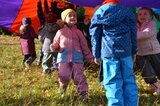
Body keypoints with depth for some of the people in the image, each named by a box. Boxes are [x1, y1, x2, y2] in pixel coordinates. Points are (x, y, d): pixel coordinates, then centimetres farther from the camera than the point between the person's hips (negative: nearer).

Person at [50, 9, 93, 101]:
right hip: (63, 58, 0)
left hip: (77, 58, 0)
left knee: (79, 76, -4)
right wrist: (54, 46, -9)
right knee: (64, 76, -7)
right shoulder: (60, 32, 9)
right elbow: (56, 43, 16)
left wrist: (90, 57, 11)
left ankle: (83, 93, 7)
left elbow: (84, 46, 12)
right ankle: (63, 90, 23)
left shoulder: (78, 32, 10)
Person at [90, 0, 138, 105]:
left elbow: (95, 35, 7)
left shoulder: (99, 13, 9)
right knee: (129, 81, 8)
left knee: (113, 83, -2)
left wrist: (97, 55, 11)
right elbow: (133, 33, 12)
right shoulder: (127, 11, 12)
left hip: (109, 52, -1)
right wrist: (134, 51, 18)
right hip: (125, 51, 2)